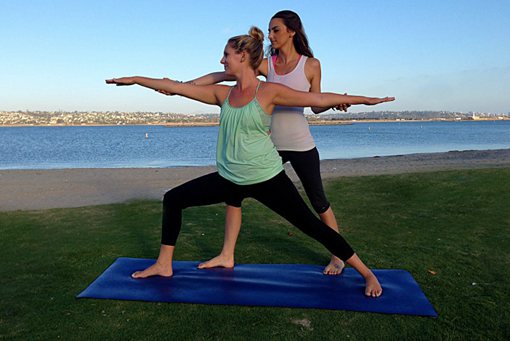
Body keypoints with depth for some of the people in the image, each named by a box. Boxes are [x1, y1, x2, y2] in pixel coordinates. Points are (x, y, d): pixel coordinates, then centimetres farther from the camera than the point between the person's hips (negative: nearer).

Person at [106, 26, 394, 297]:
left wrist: (364, 99, -5)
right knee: (173, 199, 6)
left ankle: (367, 274, 16)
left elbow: (319, 99, -6)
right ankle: (164, 265, 22)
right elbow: (177, 87, 10)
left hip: (267, 179, -5)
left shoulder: (269, 92, -9)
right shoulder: (223, 94, 6)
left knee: (311, 225, -3)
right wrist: (136, 79, 15)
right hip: (230, 179, 6)